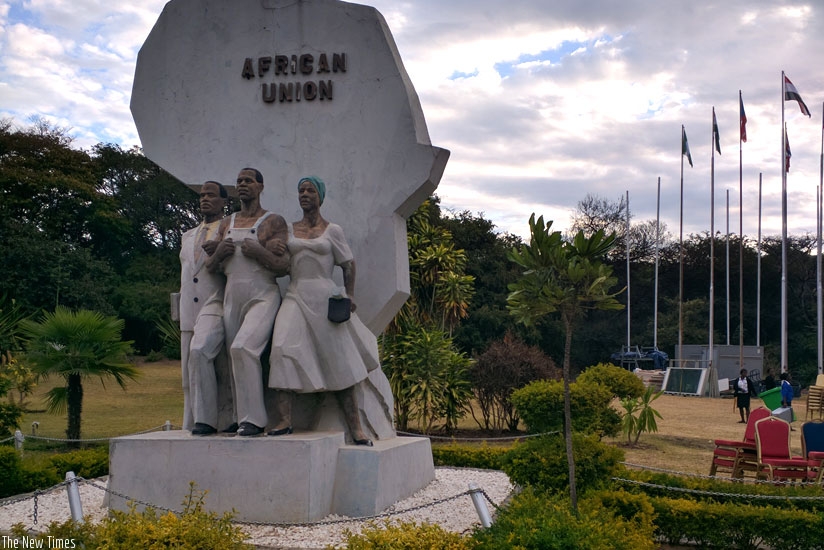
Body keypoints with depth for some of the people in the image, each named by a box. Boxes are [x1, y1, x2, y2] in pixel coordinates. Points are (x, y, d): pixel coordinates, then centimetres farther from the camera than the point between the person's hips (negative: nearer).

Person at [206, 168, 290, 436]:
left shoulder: (274, 222, 1)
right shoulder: (226, 224, 17)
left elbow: (283, 267, -6)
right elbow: (210, 266, 16)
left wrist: (258, 252, -16)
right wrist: (218, 252, -4)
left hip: (263, 297, -6)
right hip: (232, 298, 6)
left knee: (242, 348, -24)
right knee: (237, 355, 3)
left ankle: (253, 418, -19)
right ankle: (244, 417, 11)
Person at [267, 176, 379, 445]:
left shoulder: (332, 230, 8)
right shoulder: (289, 229, 15)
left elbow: (348, 265, 7)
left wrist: (350, 296, -3)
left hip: (325, 296, -2)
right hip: (296, 296, 2)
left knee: (339, 362, -1)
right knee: (283, 348, -21)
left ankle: (355, 428, 3)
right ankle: (284, 420, -23)